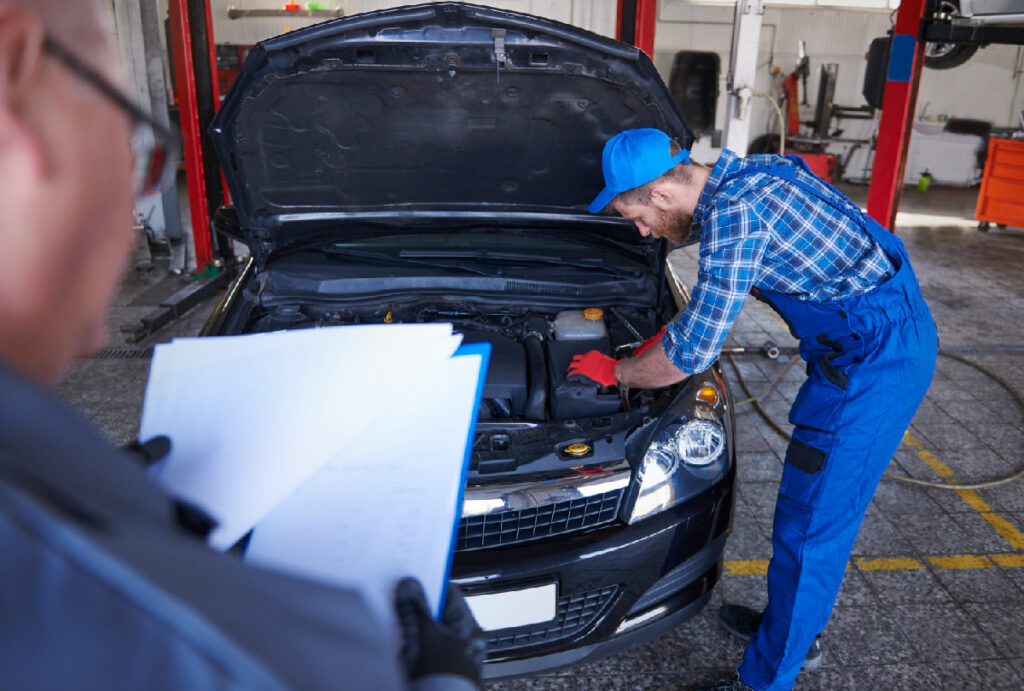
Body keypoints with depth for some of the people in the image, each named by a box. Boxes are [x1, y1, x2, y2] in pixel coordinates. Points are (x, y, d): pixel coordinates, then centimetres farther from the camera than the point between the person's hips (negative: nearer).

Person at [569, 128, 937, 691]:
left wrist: (616, 372, -5)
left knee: (809, 526, 1)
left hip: (877, 360, -10)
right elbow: (725, 284, 24)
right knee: (814, 504, 22)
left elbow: (691, 355, -22)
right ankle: (796, 629, 42)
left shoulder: (735, 212, -24)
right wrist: (671, 332, 21)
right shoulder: (744, 175, 7)